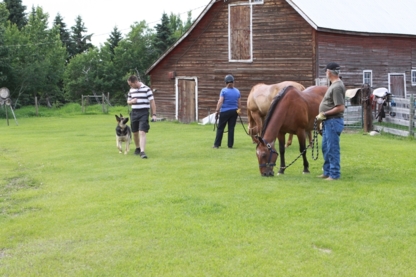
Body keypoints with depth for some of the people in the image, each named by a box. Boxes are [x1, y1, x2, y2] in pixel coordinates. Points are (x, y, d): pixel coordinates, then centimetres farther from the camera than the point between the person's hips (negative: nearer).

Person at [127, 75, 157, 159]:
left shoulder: (146, 89, -7)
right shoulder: (131, 90, 10)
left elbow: (152, 101, -5)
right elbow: (128, 101, 21)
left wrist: (154, 114, -9)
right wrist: (132, 101, -4)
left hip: (144, 113, -5)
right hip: (134, 113, 5)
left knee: (142, 133, -15)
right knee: (135, 133, 13)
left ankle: (142, 152, -19)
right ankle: (137, 148, 35)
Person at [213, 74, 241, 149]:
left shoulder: (224, 91, -8)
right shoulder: (237, 91, 6)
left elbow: (220, 102, -13)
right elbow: (239, 103, 10)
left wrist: (217, 111, -12)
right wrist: (238, 110, 21)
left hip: (225, 112, -4)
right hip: (234, 112, 4)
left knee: (220, 128, 4)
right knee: (231, 128, 7)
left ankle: (217, 144, 4)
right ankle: (230, 145, 7)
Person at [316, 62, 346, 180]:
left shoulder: (337, 87, -19)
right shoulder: (334, 85, 12)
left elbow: (340, 108, -24)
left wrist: (324, 114, -19)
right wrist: (323, 115, 10)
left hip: (333, 121, -10)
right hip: (328, 122, 10)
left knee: (332, 148, -3)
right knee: (326, 148, 18)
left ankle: (335, 174, 4)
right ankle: (327, 172, 28)